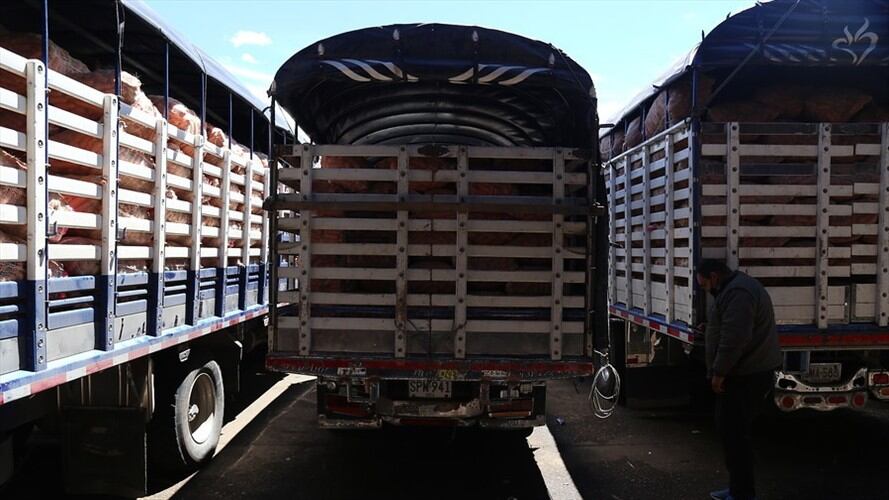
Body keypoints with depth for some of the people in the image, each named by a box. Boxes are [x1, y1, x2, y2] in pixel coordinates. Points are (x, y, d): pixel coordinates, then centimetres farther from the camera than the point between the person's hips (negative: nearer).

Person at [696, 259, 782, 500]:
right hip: (745, 374, 11)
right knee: (734, 432, 17)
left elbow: (734, 338, -26)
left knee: (734, 434, -4)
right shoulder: (736, 289, 17)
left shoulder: (738, 293, -19)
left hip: (745, 378, -11)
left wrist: (719, 372, -20)